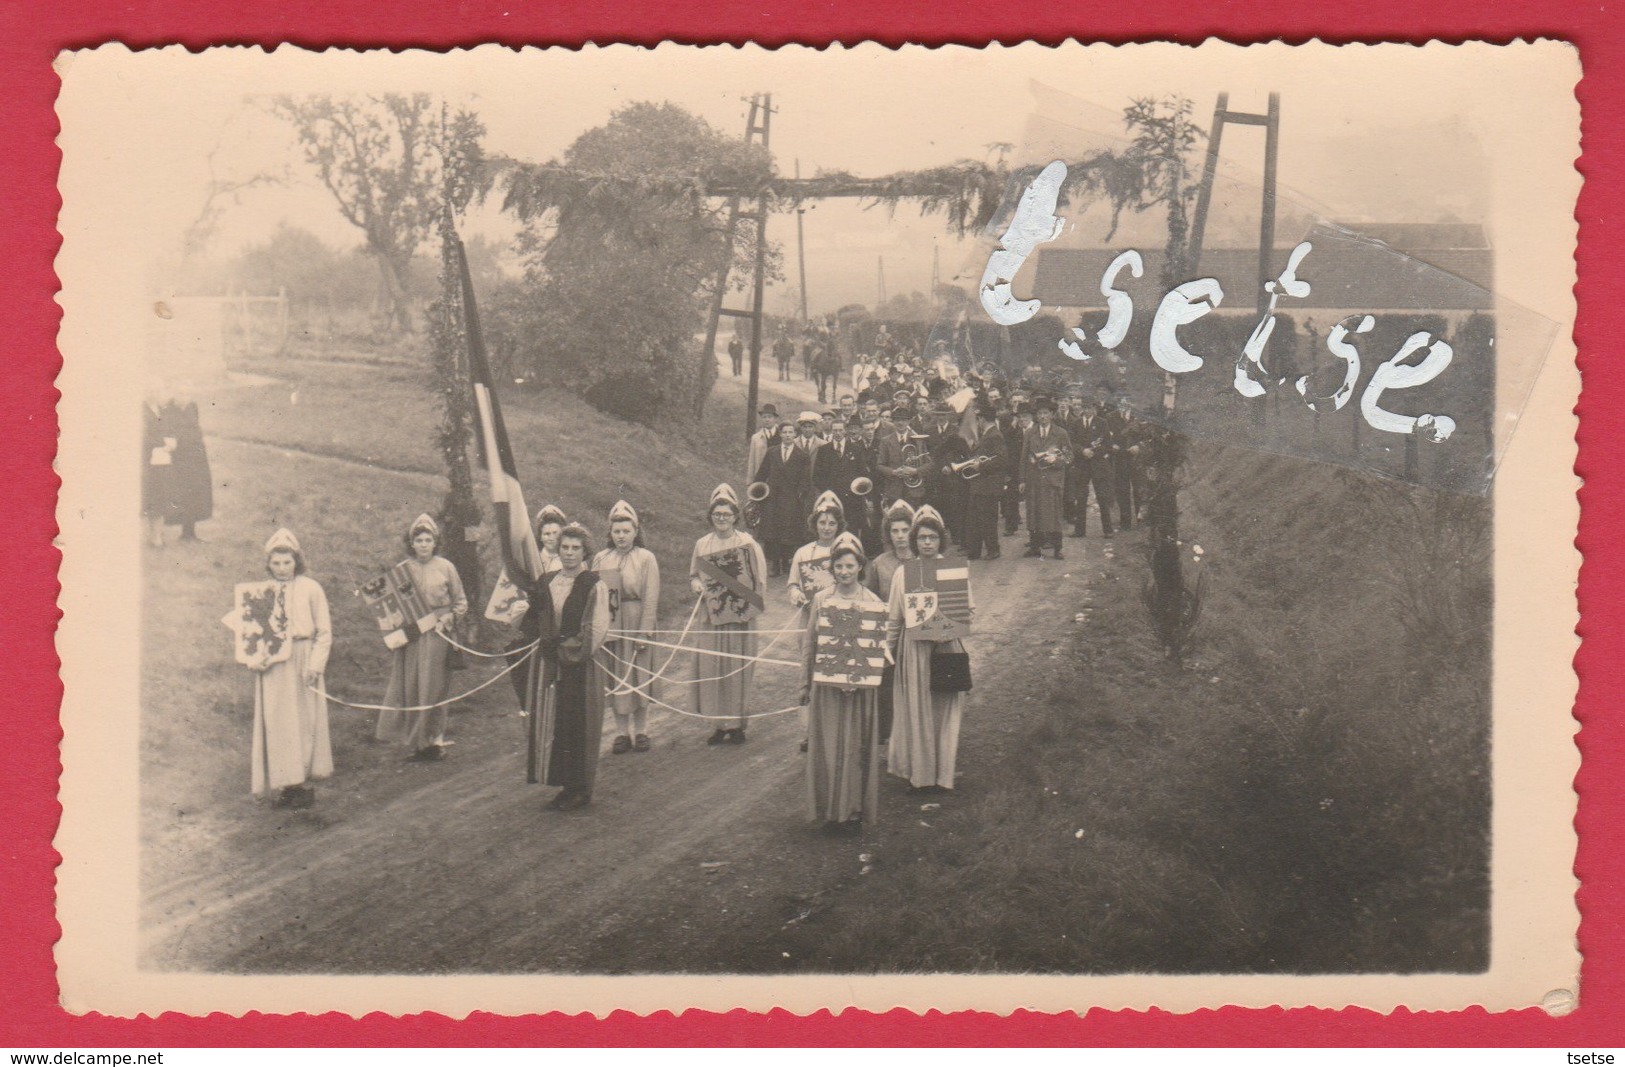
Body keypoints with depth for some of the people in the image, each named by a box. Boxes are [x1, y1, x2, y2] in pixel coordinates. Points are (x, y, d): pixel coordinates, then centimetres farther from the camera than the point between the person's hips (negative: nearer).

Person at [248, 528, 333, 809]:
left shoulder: (310, 588, -3)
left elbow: (324, 632, -2)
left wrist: (315, 665, -11)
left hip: (301, 663, -4)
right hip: (272, 667, 4)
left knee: (303, 722, 1)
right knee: (276, 725, 3)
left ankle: (305, 784, 6)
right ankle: (287, 785, 9)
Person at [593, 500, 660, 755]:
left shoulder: (646, 558, -2)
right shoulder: (601, 559, 5)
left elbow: (651, 598, -5)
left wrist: (645, 630, -11)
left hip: (637, 623, -2)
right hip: (610, 625, 2)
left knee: (639, 676, 3)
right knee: (616, 677, 5)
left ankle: (641, 731, 13)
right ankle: (621, 732, 12)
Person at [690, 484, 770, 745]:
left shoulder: (747, 543, -2)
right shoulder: (702, 545, 8)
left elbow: (760, 580, 1)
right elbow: (693, 575, 20)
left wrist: (752, 607, -6)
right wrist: (696, 585, -1)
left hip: (740, 616, -3)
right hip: (710, 617, 3)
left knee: (738, 669, 0)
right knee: (710, 669, 2)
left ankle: (737, 724, 8)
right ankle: (719, 724, 12)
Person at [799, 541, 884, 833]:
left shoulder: (873, 602, 0)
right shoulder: (821, 600, 3)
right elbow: (809, 643, 7)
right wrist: (806, 683, 6)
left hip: (861, 685, -1)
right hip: (826, 684, 1)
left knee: (856, 747, 2)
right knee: (826, 746, 2)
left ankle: (854, 810, 10)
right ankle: (830, 810, 12)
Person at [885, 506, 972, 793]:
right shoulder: (903, 573, 4)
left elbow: (968, 607, 9)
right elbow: (894, 617, 9)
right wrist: (887, 651, 8)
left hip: (947, 647, 0)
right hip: (913, 648, 0)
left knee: (944, 711, 2)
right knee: (916, 711, 2)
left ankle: (941, 775, 10)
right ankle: (919, 775, 10)